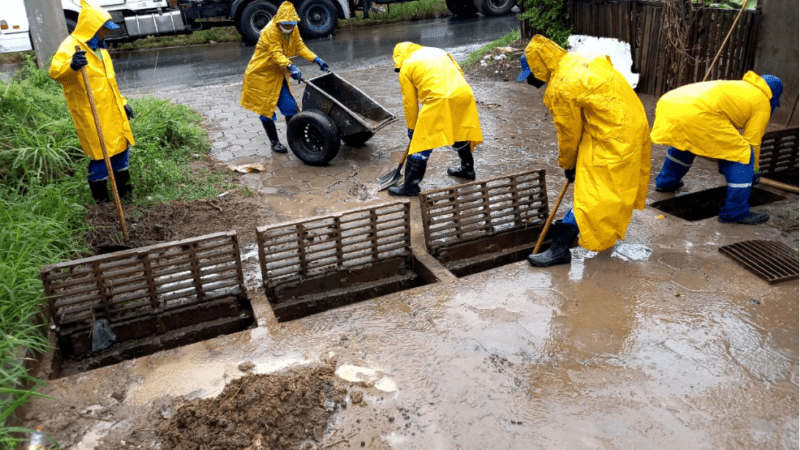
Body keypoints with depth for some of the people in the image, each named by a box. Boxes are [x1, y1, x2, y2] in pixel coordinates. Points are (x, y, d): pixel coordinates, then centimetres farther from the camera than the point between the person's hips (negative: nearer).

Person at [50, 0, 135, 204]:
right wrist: (71, 65, -51)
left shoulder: (99, 47, 15)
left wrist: (123, 102, 21)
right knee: (100, 155, -3)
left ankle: (122, 190, 32)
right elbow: (55, 71, -31)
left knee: (122, 147, 15)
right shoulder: (71, 46, -14)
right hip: (92, 116, -9)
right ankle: (101, 199, 10)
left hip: (112, 112, 9)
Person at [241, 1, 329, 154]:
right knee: (266, 108, 0)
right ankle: (274, 143, 11)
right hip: (261, 75, -6)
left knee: (290, 107, 1)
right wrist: (290, 67, -48)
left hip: (277, 75, 7)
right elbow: (276, 54, -33)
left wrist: (316, 60, -8)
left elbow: (300, 47, 5)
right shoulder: (270, 32, -23)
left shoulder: (294, 30, 1)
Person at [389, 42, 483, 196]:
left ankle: (411, 185, 4)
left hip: (438, 100, -6)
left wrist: (411, 128, 22)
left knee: (421, 142, 2)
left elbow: (410, 102, 13)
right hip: (463, 94, 6)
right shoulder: (439, 51, 29)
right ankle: (467, 169, 43)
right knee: (461, 133, 27)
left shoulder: (406, 67, 14)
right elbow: (459, 72, 22)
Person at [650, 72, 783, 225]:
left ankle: (666, 181, 49)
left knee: (682, 140, 40)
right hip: (697, 114, -8)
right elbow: (752, 143, 17)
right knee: (743, 154, 5)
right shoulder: (762, 102, 18)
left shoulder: (737, 86, 39)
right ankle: (735, 213, 8)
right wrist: (753, 173, 32)